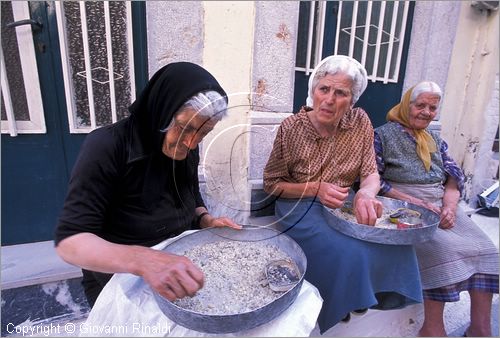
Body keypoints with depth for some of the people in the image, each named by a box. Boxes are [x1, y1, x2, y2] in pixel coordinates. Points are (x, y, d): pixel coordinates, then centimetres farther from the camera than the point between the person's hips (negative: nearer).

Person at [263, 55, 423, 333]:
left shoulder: (360, 123, -4)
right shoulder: (291, 128, -13)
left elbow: (371, 174, 0)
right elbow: (272, 184, -6)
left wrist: (366, 193, -25)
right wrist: (316, 189, -21)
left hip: (342, 204, 4)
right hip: (300, 206, -4)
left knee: (395, 241, -12)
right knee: (347, 251, -25)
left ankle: (365, 295, 17)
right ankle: (337, 306, 8)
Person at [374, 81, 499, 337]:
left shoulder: (436, 140, 22)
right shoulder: (383, 135, 2)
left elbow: (454, 177, 14)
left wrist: (450, 205, -8)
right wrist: (414, 202, -16)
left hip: (442, 204, 7)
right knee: (443, 248, -28)